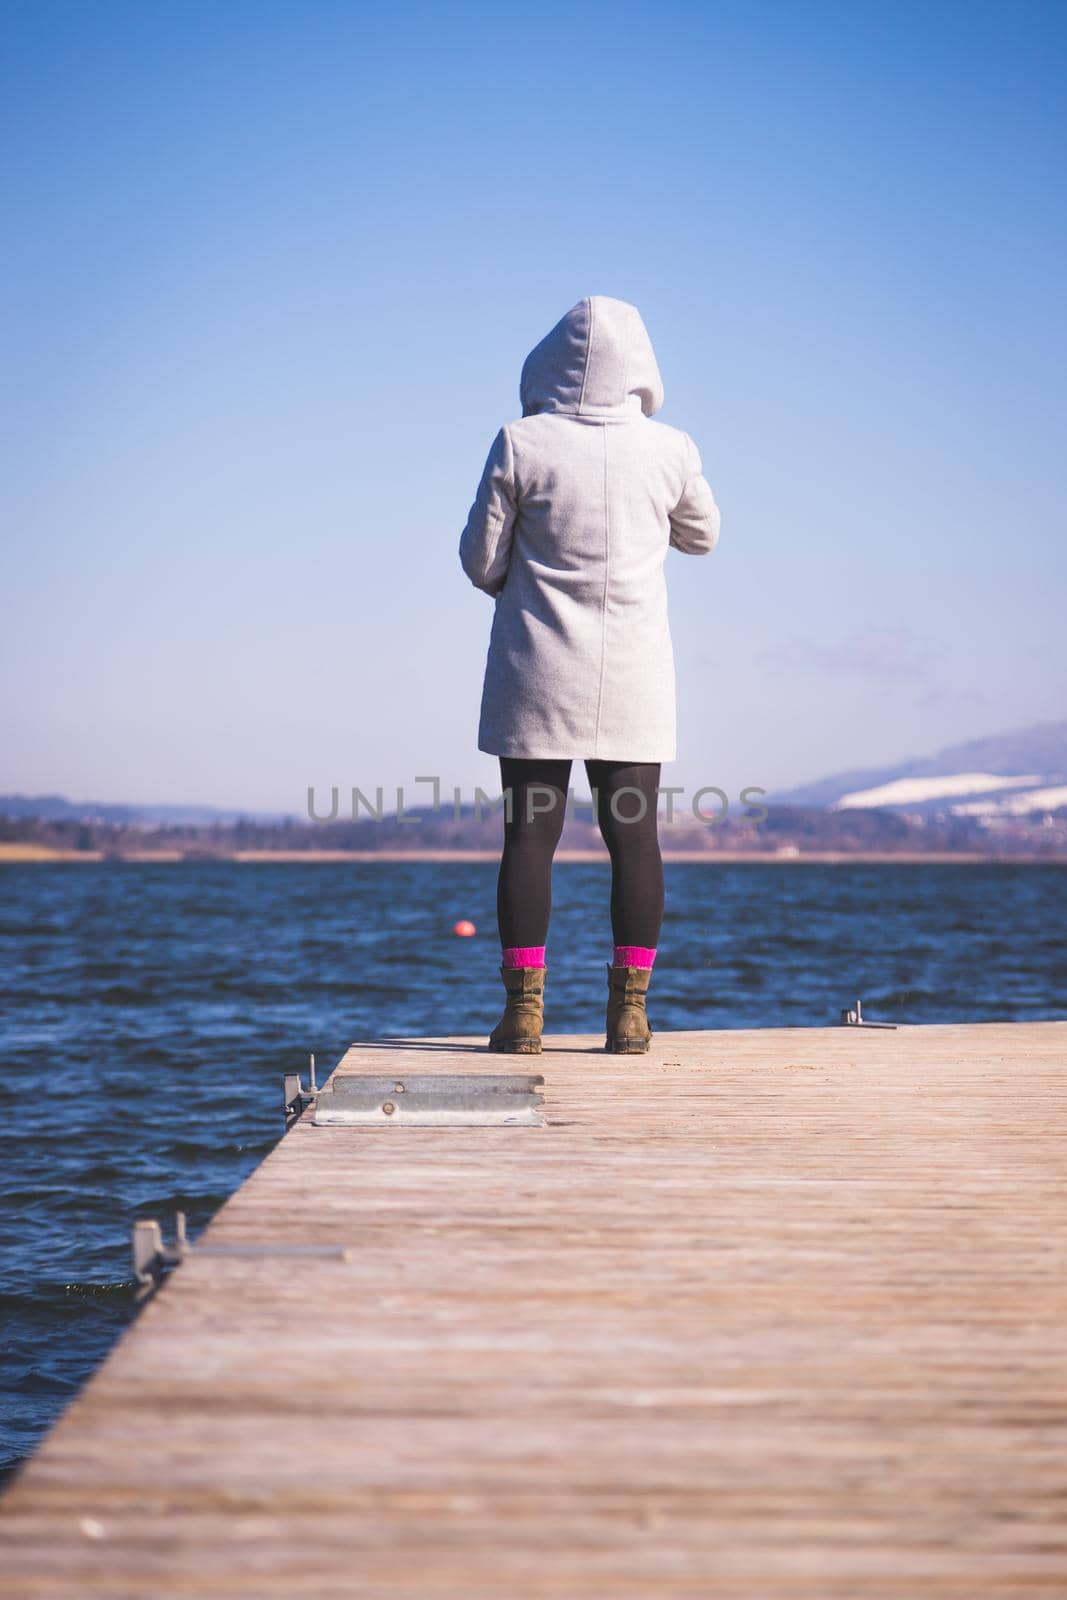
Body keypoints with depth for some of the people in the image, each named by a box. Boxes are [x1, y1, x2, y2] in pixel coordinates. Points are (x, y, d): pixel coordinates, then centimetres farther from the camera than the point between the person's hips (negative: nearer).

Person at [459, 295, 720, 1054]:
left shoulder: (522, 444, -9)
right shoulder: (671, 450, -4)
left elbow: (481, 558, -2)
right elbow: (702, 535, 14)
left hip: (537, 674, -1)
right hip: (633, 678, 1)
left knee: (529, 833, 3)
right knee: (634, 835, 5)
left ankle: (524, 1010, 2)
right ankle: (629, 1011, 6)